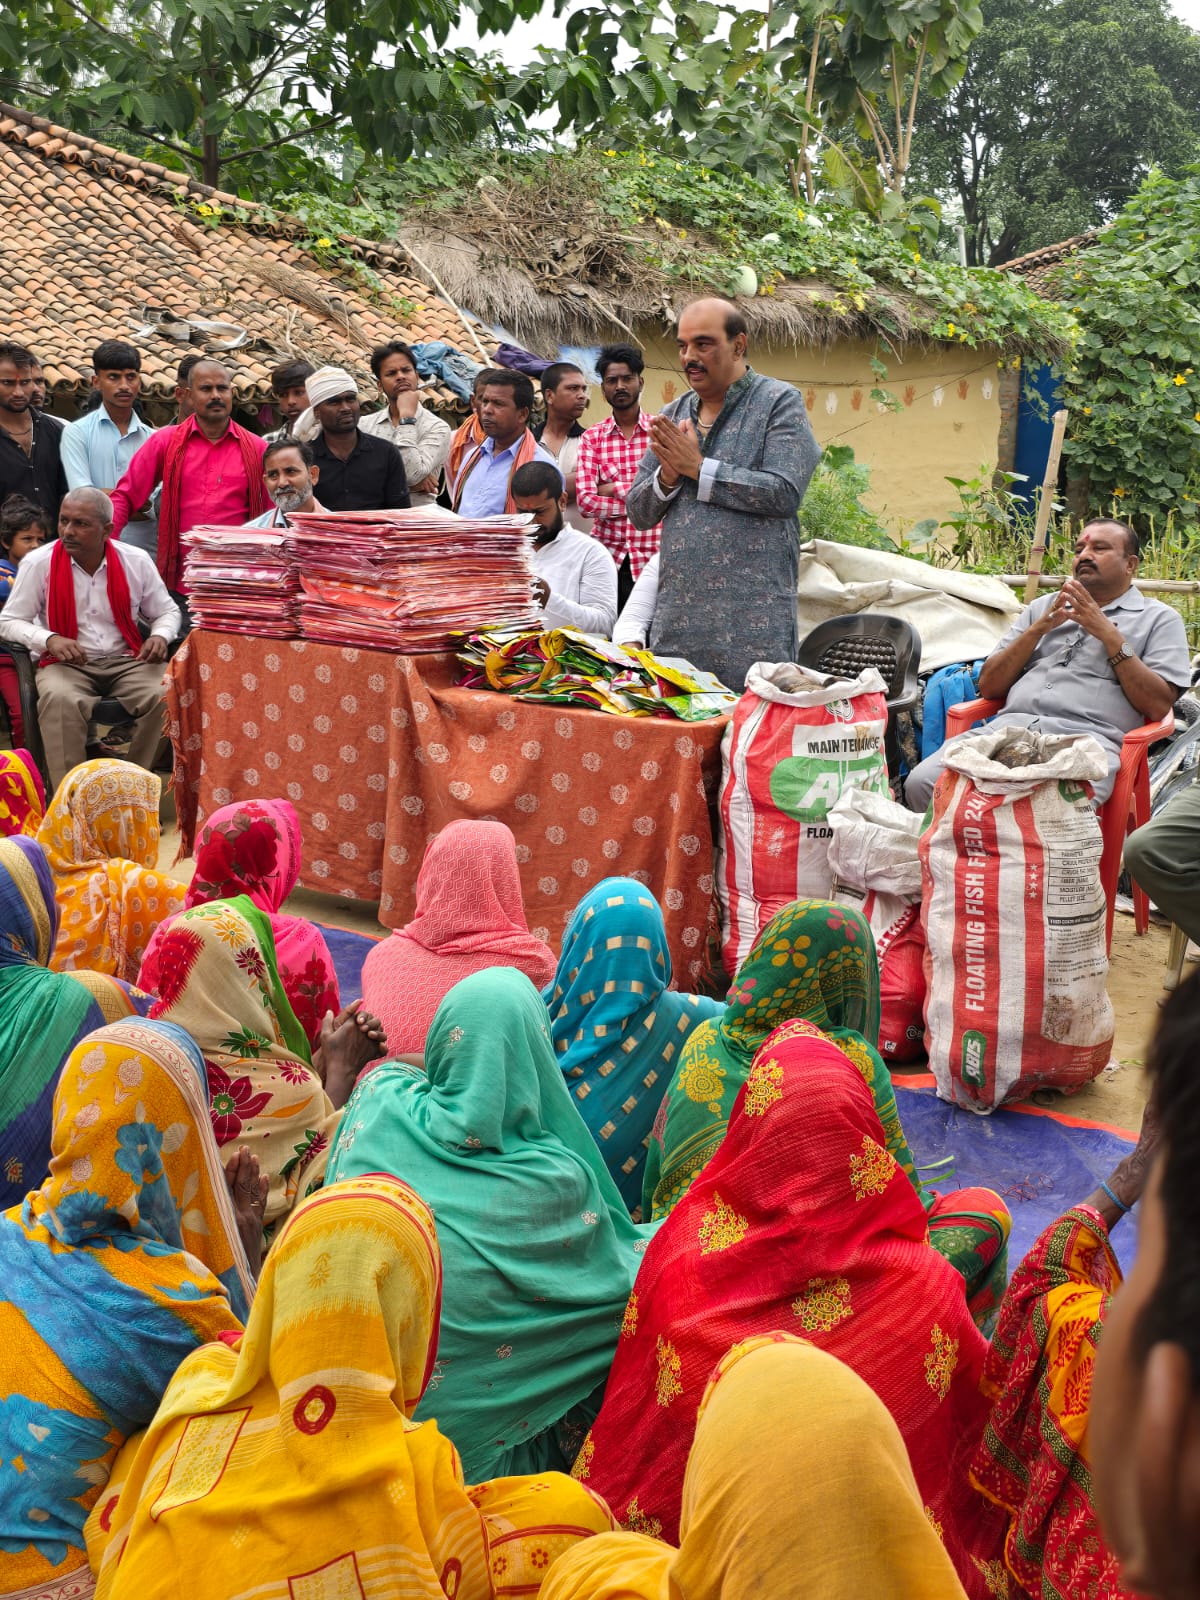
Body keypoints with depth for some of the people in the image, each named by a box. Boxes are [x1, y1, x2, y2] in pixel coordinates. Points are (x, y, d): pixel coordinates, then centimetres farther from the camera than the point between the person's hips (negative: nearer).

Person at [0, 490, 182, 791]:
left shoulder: (137, 561, 0)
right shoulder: (38, 563, -4)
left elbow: (167, 611, 15)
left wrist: (160, 636, -9)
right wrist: (48, 639, -19)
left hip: (127, 660, 2)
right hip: (66, 664, -2)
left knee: (167, 696, -27)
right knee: (59, 701, -35)